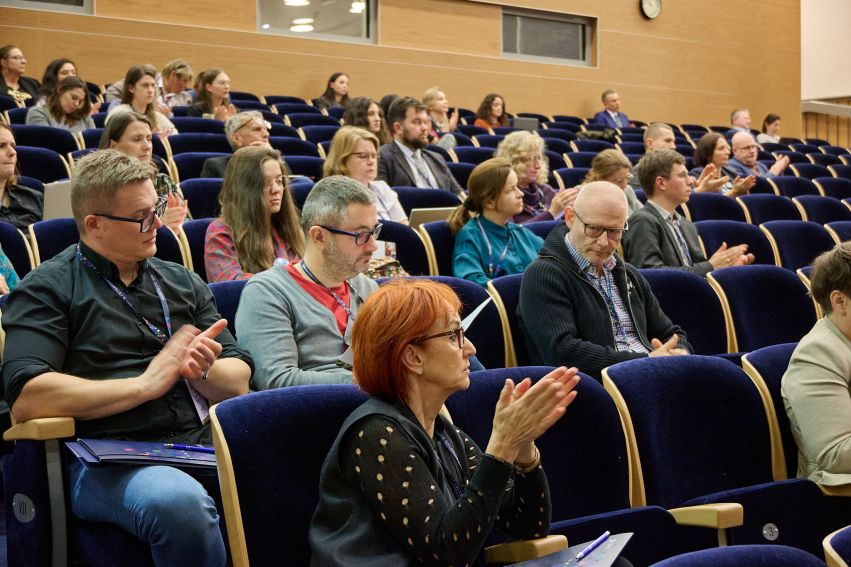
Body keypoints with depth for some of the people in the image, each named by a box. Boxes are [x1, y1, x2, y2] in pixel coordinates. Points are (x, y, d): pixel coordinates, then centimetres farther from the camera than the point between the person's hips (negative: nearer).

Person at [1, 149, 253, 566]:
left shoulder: (183, 283, 21)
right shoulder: (47, 289, 5)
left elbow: (238, 382, 18)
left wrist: (202, 372, -6)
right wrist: (145, 384, -7)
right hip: (107, 461, -4)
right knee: (179, 502, -38)